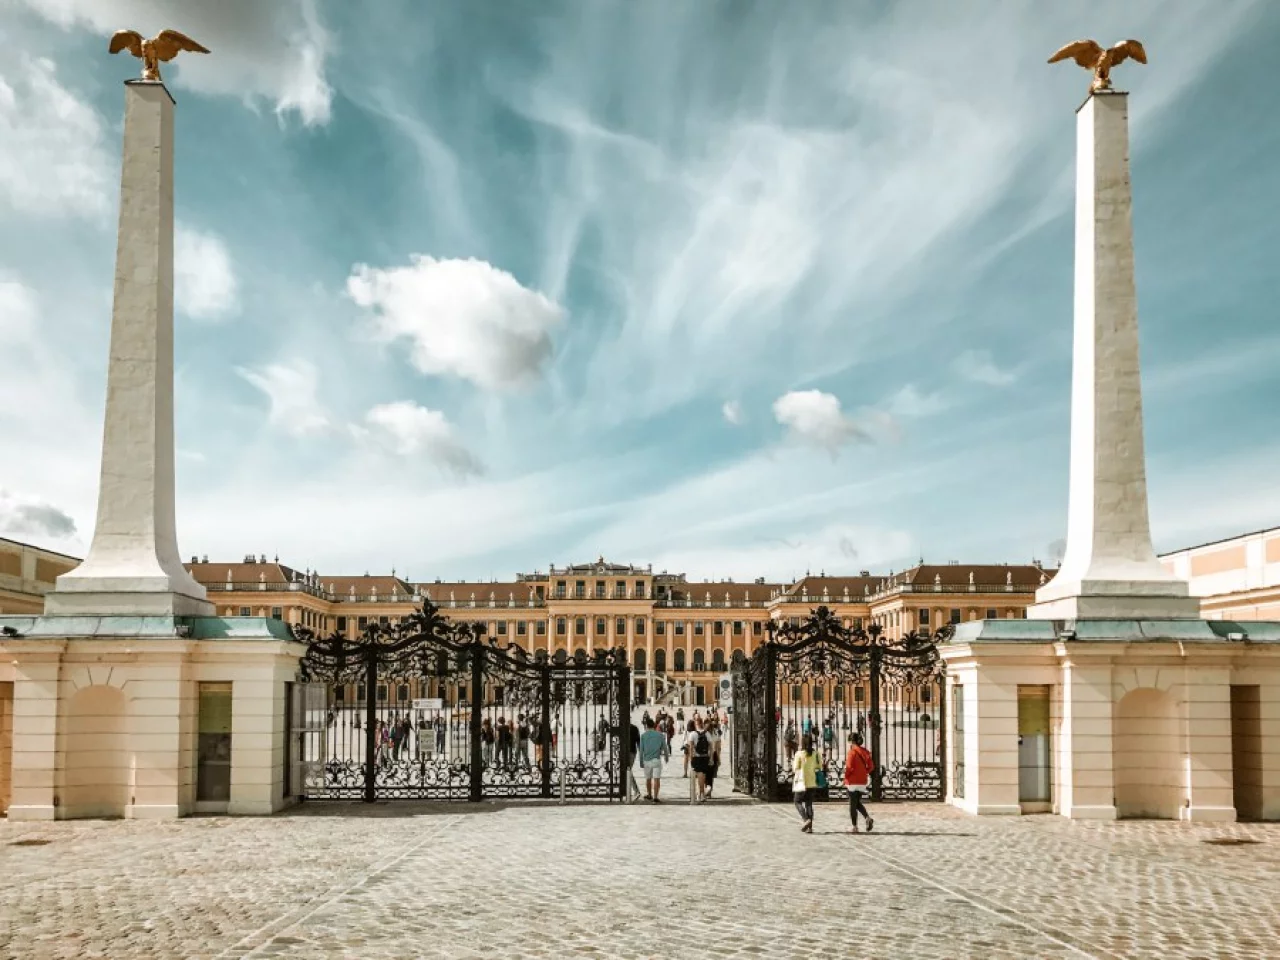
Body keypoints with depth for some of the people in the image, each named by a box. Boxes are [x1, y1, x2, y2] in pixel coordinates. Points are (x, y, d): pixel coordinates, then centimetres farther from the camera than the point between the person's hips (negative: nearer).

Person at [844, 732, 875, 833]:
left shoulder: (852, 752, -14)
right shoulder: (865, 752, 7)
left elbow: (849, 767, -19)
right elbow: (871, 766, 8)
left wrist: (846, 777, -4)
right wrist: (864, 773, 13)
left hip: (853, 782, -7)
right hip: (863, 781, 7)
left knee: (852, 805, 3)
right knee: (858, 803, 19)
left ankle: (855, 827, 4)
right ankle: (868, 818, -3)